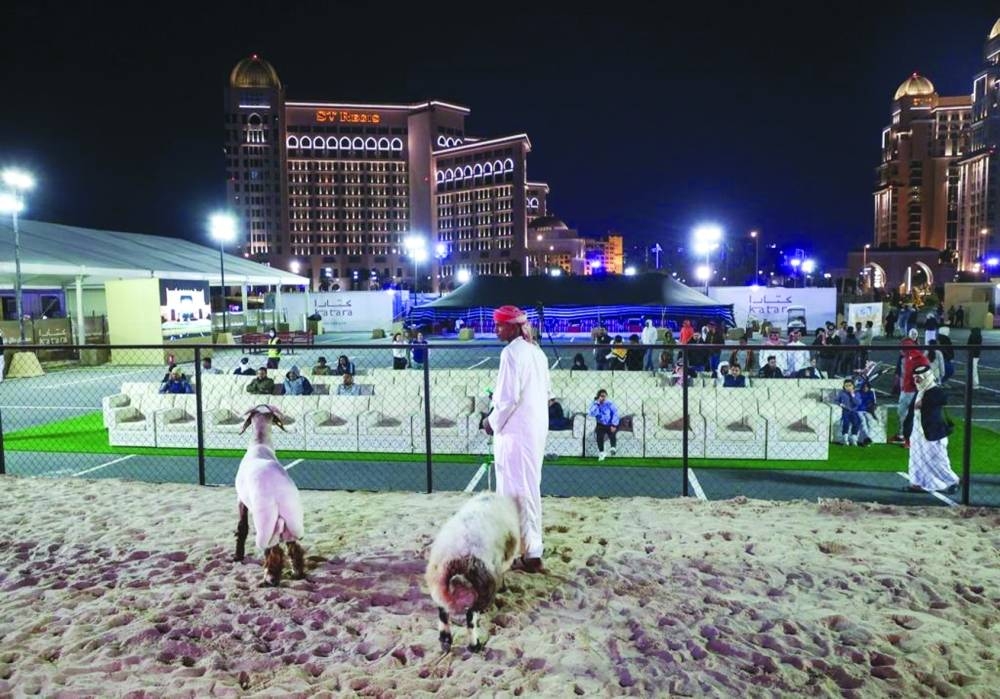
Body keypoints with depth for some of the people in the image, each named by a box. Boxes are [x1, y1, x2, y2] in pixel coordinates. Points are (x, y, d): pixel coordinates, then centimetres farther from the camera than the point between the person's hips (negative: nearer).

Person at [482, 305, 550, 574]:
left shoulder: (512, 352, -15)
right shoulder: (537, 352, 12)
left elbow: (509, 397, -20)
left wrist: (493, 421, -5)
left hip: (516, 430, -9)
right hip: (537, 427, 9)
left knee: (517, 488, -4)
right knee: (529, 485, 19)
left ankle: (530, 552, -1)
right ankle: (531, 542, 31)